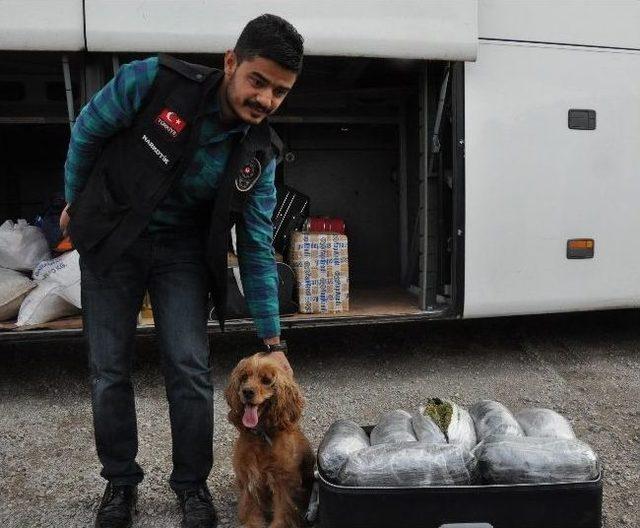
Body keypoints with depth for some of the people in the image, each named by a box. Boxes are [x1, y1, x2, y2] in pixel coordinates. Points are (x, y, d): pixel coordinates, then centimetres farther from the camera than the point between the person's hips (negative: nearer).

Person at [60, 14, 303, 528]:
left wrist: (272, 341, -9)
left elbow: (257, 249, -8)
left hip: (182, 249, 1)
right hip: (110, 238, -1)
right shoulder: (154, 81, -22)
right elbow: (87, 132, -4)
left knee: (190, 368, -4)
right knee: (109, 369, 5)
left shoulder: (258, 155, -13)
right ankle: (120, 481, 25)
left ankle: (192, 483, 17)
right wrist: (74, 203, 8)